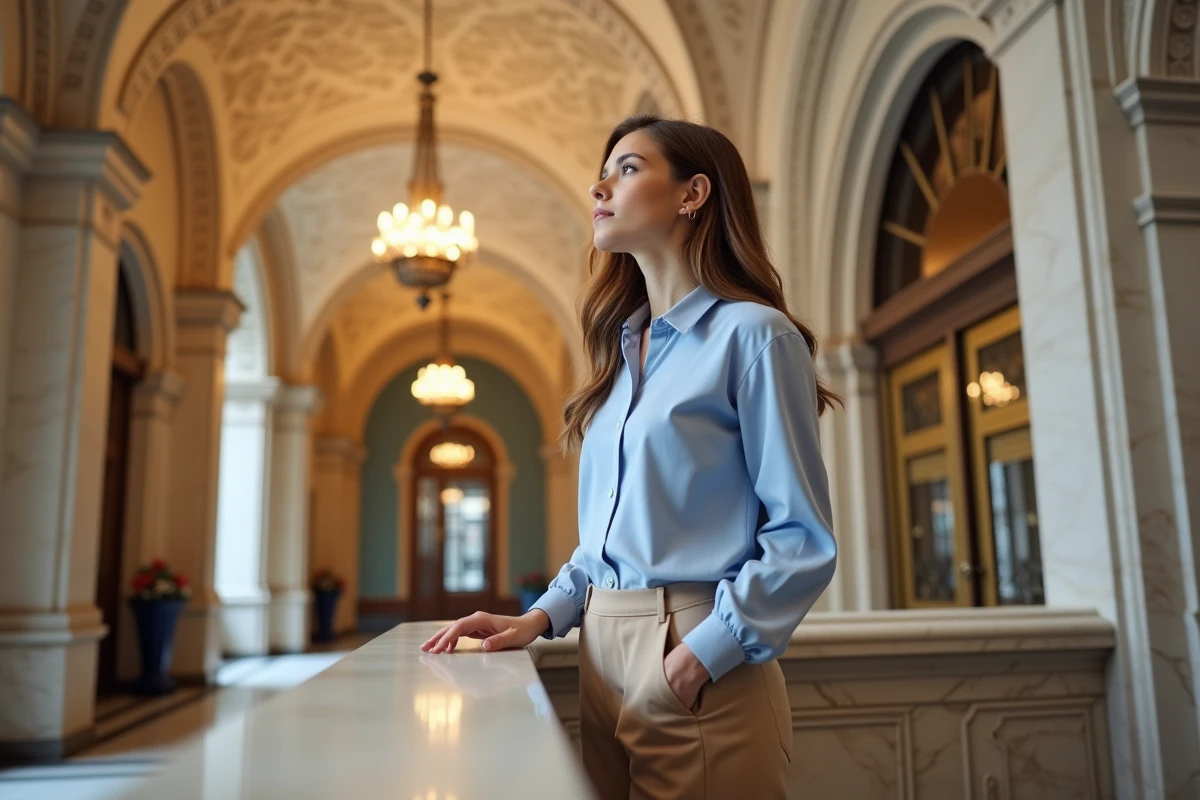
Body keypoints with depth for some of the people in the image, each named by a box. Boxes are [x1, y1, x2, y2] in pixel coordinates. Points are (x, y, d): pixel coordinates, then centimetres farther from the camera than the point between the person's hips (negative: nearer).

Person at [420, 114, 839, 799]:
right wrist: (543, 616, 5)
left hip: (702, 675, -7)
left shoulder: (751, 333, -9)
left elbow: (805, 539, -13)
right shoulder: (623, 347, 13)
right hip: (603, 661, 7)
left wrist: (702, 656, -20)